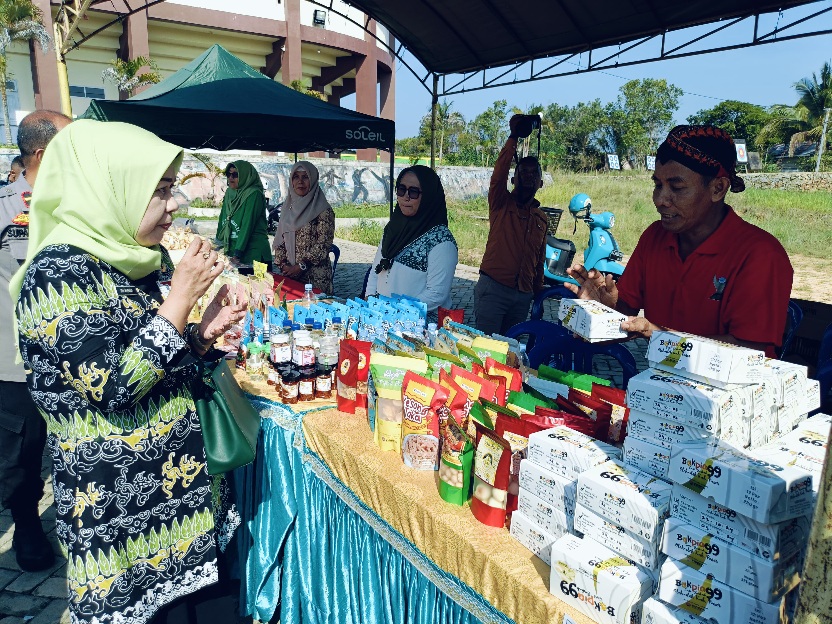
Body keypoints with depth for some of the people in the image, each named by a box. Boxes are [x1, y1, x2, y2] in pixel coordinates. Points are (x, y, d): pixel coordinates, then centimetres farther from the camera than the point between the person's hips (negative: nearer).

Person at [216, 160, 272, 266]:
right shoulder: (229, 193, 11)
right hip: (231, 247, 6)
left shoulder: (254, 194, -11)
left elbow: (248, 225, -18)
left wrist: (237, 253, -22)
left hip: (252, 251, -6)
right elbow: (223, 220, 14)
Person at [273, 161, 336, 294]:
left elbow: (323, 245, -13)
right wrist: (283, 265, -2)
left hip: (315, 277, -5)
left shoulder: (323, 210, -7)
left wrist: (301, 266, -15)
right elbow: (280, 241, 12)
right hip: (289, 274, 5)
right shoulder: (288, 208, 11)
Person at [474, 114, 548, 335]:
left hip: (523, 295, 5)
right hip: (493, 289, -5)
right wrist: (513, 137, -25)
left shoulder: (542, 218, 16)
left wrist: (538, 292, 21)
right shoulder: (501, 204, 1)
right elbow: (499, 174, -19)